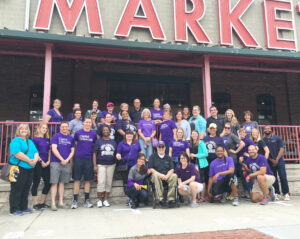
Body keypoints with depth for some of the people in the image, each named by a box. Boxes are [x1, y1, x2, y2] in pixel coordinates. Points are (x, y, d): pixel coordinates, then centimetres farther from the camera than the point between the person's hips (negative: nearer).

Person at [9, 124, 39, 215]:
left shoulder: (30, 142, 19)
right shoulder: (16, 141, -7)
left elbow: (36, 153, 12)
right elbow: (17, 154, -20)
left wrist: (35, 160, -10)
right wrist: (29, 161, -18)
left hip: (29, 169, 8)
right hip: (18, 168, -8)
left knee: (26, 189, 13)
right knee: (16, 189, -1)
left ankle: (23, 207, 24)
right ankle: (14, 209, 8)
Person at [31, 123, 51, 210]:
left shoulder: (47, 140, 14)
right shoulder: (35, 139, -3)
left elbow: (49, 151, 13)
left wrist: (48, 161, -1)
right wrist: (41, 161, -12)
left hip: (46, 164, 6)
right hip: (38, 164, -6)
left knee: (48, 183, 6)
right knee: (36, 183, 1)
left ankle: (42, 203, 19)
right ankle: (35, 204, 9)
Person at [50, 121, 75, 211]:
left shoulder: (71, 138, 12)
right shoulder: (56, 136, -1)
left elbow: (72, 151, 11)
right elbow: (54, 149, -9)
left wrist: (67, 160, -4)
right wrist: (62, 159, -11)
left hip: (66, 163, 4)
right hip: (56, 162, -4)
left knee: (62, 183, 10)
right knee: (54, 183, -4)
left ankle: (61, 202, 17)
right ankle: (53, 203, 0)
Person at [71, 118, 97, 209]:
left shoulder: (94, 134, 5)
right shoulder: (78, 133, 2)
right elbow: (75, 144, 13)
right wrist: (80, 150, 7)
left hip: (89, 159, 2)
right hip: (78, 158, -1)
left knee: (88, 180, 7)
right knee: (77, 180, 0)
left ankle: (87, 200, 17)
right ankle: (75, 200, 8)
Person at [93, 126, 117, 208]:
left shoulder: (113, 142, 13)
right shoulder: (98, 141, 5)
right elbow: (94, 154, 1)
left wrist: (116, 163, 4)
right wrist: (95, 165, -7)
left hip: (111, 165, 3)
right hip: (101, 165, -3)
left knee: (109, 183, 4)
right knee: (101, 182, -10)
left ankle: (105, 200, 14)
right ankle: (99, 200, 2)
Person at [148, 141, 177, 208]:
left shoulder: (168, 157, 20)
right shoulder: (153, 156, 13)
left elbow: (172, 169, 10)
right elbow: (150, 169, 2)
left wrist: (167, 175, -12)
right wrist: (160, 174, -13)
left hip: (167, 176, 2)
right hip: (157, 175, -2)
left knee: (174, 176, -29)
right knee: (156, 175, -37)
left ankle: (170, 198, -31)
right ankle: (161, 198, -36)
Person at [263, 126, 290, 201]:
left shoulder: (277, 138, 4)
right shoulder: (263, 140, 6)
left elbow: (281, 149, -2)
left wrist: (276, 160, -9)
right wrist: (271, 160, -6)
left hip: (279, 161, -1)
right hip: (270, 162, 1)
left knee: (283, 177, -6)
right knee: (274, 179, 2)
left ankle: (286, 194, 1)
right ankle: (277, 194, 9)